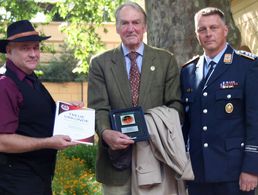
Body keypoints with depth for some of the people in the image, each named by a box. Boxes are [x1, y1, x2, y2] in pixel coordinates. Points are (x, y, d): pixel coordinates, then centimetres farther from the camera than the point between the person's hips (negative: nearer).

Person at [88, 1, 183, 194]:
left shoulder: (166, 60, 7)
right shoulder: (100, 63, 6)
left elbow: (175, 103, 4)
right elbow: (99, 107, -3)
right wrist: (106, 133, -24)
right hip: (117, 154, 0)